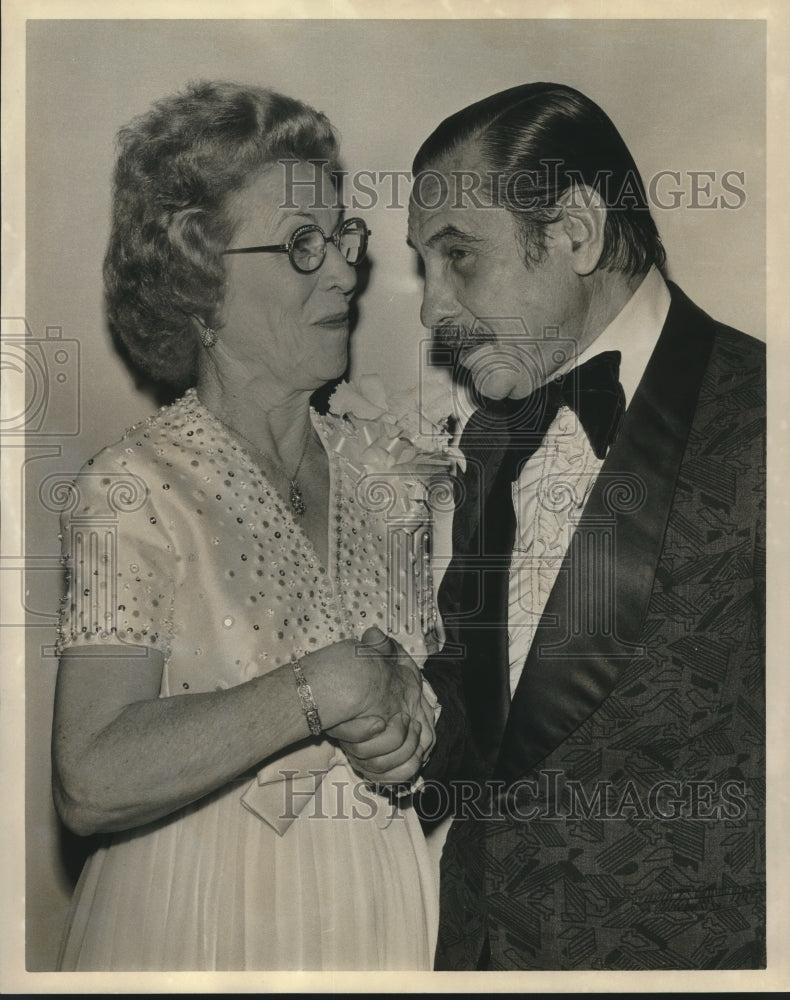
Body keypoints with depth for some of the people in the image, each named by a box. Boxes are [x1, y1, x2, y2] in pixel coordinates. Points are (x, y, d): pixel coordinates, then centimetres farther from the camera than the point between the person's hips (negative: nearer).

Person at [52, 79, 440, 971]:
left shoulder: (377, 466, 0)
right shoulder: (134, 491, -16)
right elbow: (91, 785, -25)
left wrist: (411, 701, -7)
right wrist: (322, 688, -26)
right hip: (204, 929, -5)